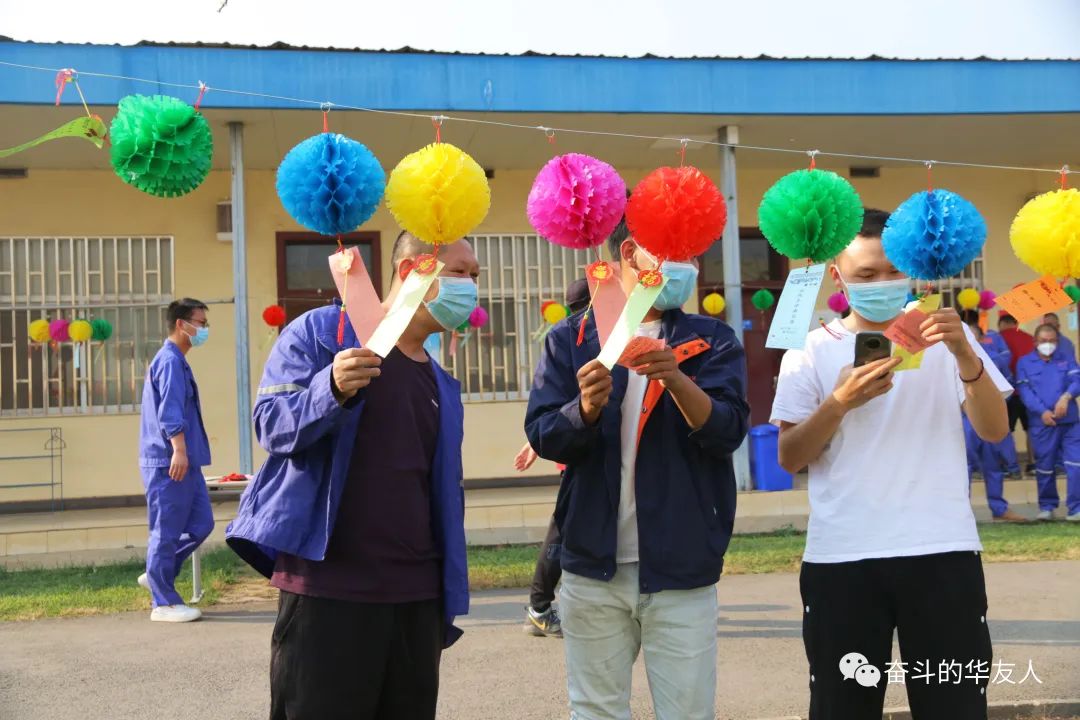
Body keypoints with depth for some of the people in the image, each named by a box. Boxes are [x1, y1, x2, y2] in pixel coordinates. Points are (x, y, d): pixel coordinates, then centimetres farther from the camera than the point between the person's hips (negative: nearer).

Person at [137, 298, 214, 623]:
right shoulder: (170, 361, -12)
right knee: (167, 531, -2)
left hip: (185, 462, 10)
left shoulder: (176, 361, 20)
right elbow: (170, 411, -22)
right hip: (169, 462, -10)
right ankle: (164, 603, 5)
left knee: (201, 523, 11)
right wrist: (178, 449, -29)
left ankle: (157, 575, 22)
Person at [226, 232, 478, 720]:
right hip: (327, 590, -6)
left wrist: (447, 606, 16)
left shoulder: (443, 387, 16)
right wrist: (333, 389, -30)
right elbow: (272, 425, -10)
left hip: (416, 597, 6)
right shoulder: (320, 331, -1)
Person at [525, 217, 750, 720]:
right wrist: (586, 410, -24)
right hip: (592, 567, 1)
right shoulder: (570, 340, 5)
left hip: (682, 569, 0)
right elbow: (542, 435, -3)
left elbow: (728, 431, -9)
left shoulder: (712, 340, 4)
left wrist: (677, 381, -27)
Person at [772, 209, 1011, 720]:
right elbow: (789, 458, 0)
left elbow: (994, 430, -2)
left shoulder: (940, 338, 7)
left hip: (943, 552, 1)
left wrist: (965, 356, -18)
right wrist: (839, 403, -16)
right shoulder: (812, 351, 4)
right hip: (840, 559, 0)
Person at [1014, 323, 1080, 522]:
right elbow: (1025, 391, -2)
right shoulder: (1024, 363, 9)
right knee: (1044, 466, 5)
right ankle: (1047, 506, 19)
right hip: (1041, 422, -1)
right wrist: (1042, 411, -16)